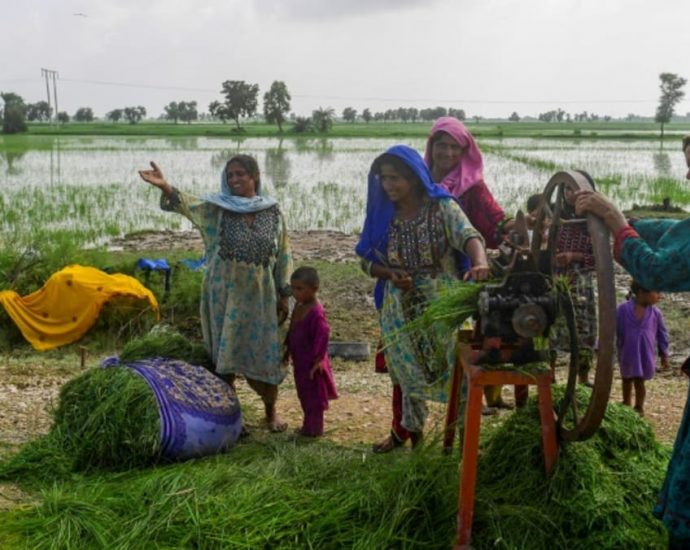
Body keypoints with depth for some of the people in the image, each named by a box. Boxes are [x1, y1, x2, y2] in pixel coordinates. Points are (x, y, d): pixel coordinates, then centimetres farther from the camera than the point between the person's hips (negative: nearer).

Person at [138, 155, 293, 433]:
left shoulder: (272, 212, 1)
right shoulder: (215, 208, -3)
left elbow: (283, 255, 5)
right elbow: (187, 204, -22)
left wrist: (283, 295, 4)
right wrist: (165, 186, -41)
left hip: (260, 295, 1)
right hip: (224, 294, 0)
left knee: (265, 354, 6)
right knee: (223, 355, 7)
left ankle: (271, 411, 24)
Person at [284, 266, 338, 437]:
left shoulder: (316, 311, -24)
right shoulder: (299, 306, 5)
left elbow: (322, 336, -25)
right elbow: (292, 331, 16)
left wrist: (318, 359, -22)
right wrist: (287, 350, 19)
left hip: (311, 363, -9)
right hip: (300, 361, 9)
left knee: (313, 394, 3)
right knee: (304, 394, 21)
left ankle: (314, 428, 14)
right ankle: (309, 425, 35)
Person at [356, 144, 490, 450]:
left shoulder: (442, 207, -10)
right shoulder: (382, 214, 2)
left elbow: (468, 235, -26)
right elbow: (367, 259, 7)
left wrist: (480, 263, -48)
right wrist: (390, 273, -15)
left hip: (442, 304, -4)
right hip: (400, 308, 4)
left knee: (456, 366, -4)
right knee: (407, 369, 14)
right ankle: (409, 428, 30)